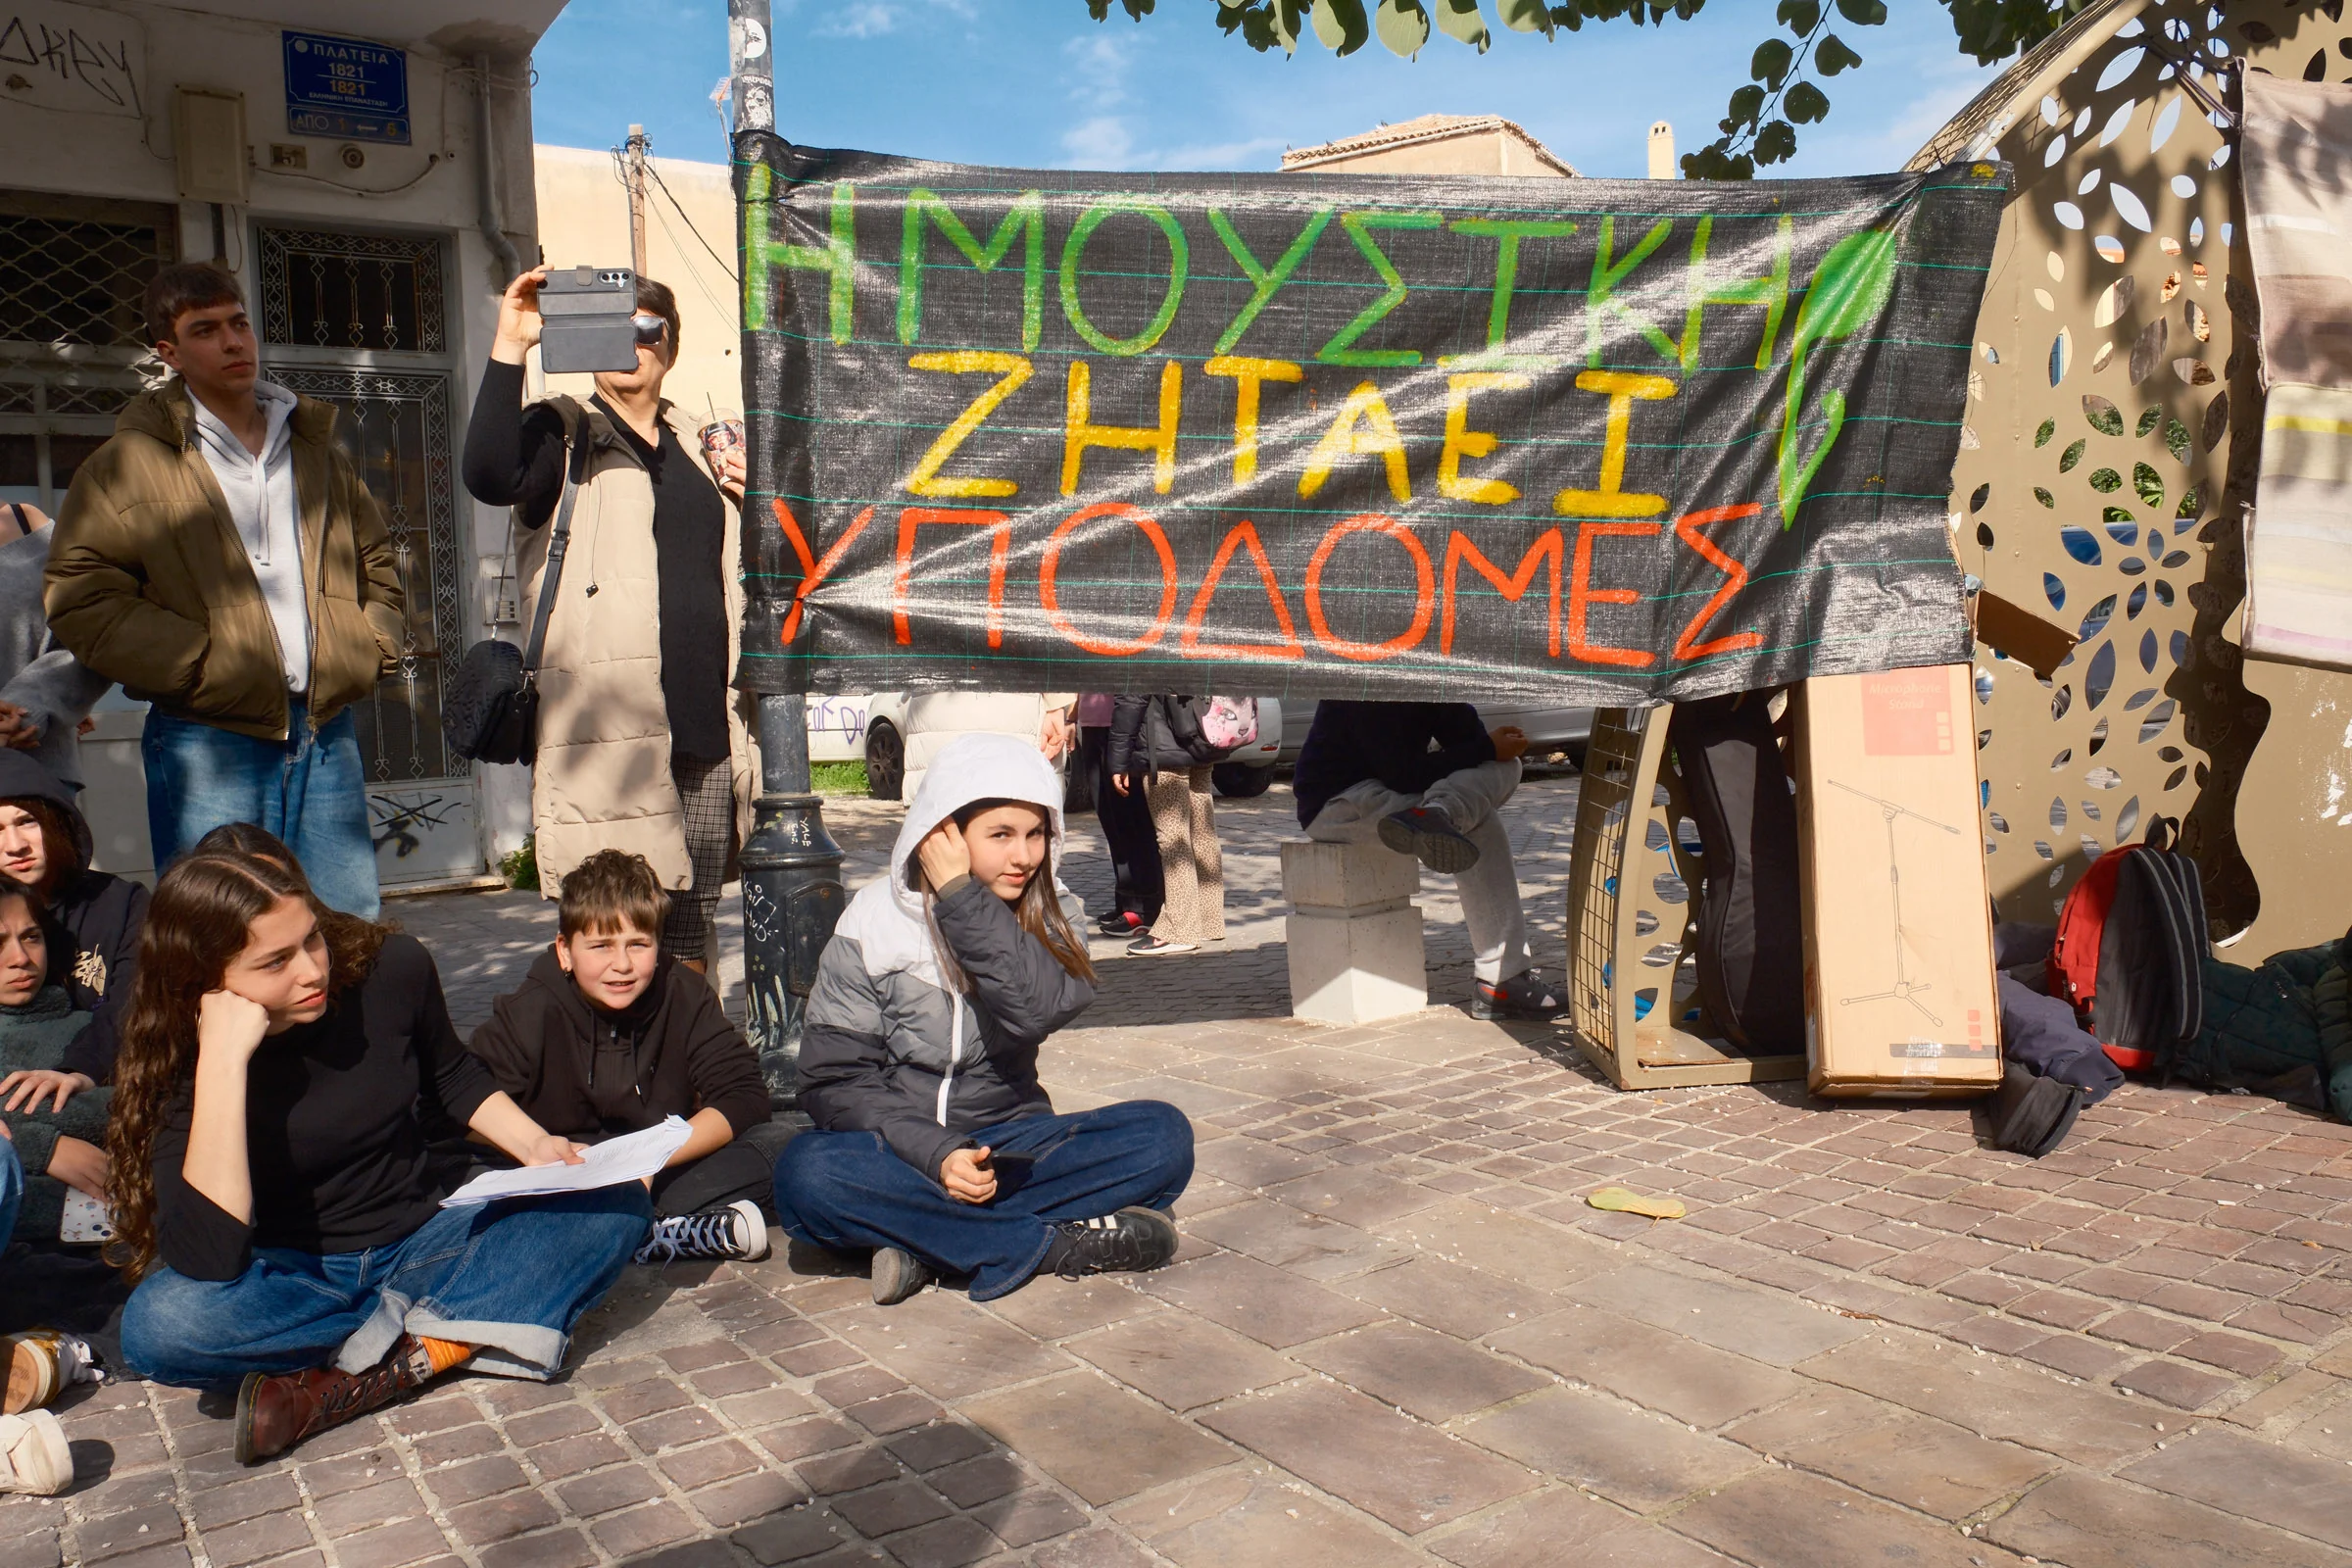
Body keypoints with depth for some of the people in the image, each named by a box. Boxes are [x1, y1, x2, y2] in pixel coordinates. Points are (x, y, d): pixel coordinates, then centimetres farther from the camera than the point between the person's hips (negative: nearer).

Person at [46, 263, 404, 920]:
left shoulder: (316, 450, 16)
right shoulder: (127, 466, 1)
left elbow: (378, 567, 23)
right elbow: (80, 600, -5)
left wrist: (370, 650, 6)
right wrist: (203, 663, -14)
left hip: (327, 732, 4)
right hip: (209, 742, -4)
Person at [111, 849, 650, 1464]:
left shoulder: (393, 970, -11)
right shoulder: (178, 1066, -17)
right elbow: (206, 1261, -33)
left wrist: (536, 1145, -5)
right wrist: (223, 1059, -34)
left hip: (419, 1246, 3)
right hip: (289, 1282, -2)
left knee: (616, 1206, -19)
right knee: (159, 1324, -35)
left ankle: (370, 1374, -26)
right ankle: (449, 1336, -18)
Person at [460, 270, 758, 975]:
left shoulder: (698, 447, 21)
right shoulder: (563, 435, 5)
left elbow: (738, 570, 27)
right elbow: (490, 477, -18)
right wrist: (509, 349, -21)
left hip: (709, 724, 5)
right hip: (612, 727, -5)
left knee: (695, 918, 11)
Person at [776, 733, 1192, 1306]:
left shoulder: (1043, 920, 3)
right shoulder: (876, 921, -5)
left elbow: (1041, 1009, -20)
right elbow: (835, 1080, -8)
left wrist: (962, 897, -21)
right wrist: (937, 1153, -23)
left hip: (1008, 1145, 2)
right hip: (903, 1156, -2)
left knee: (1163, 1134, -21)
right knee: (806, 1175, -34)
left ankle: (929, 1245, -27)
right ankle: (1059, 1244, -27)